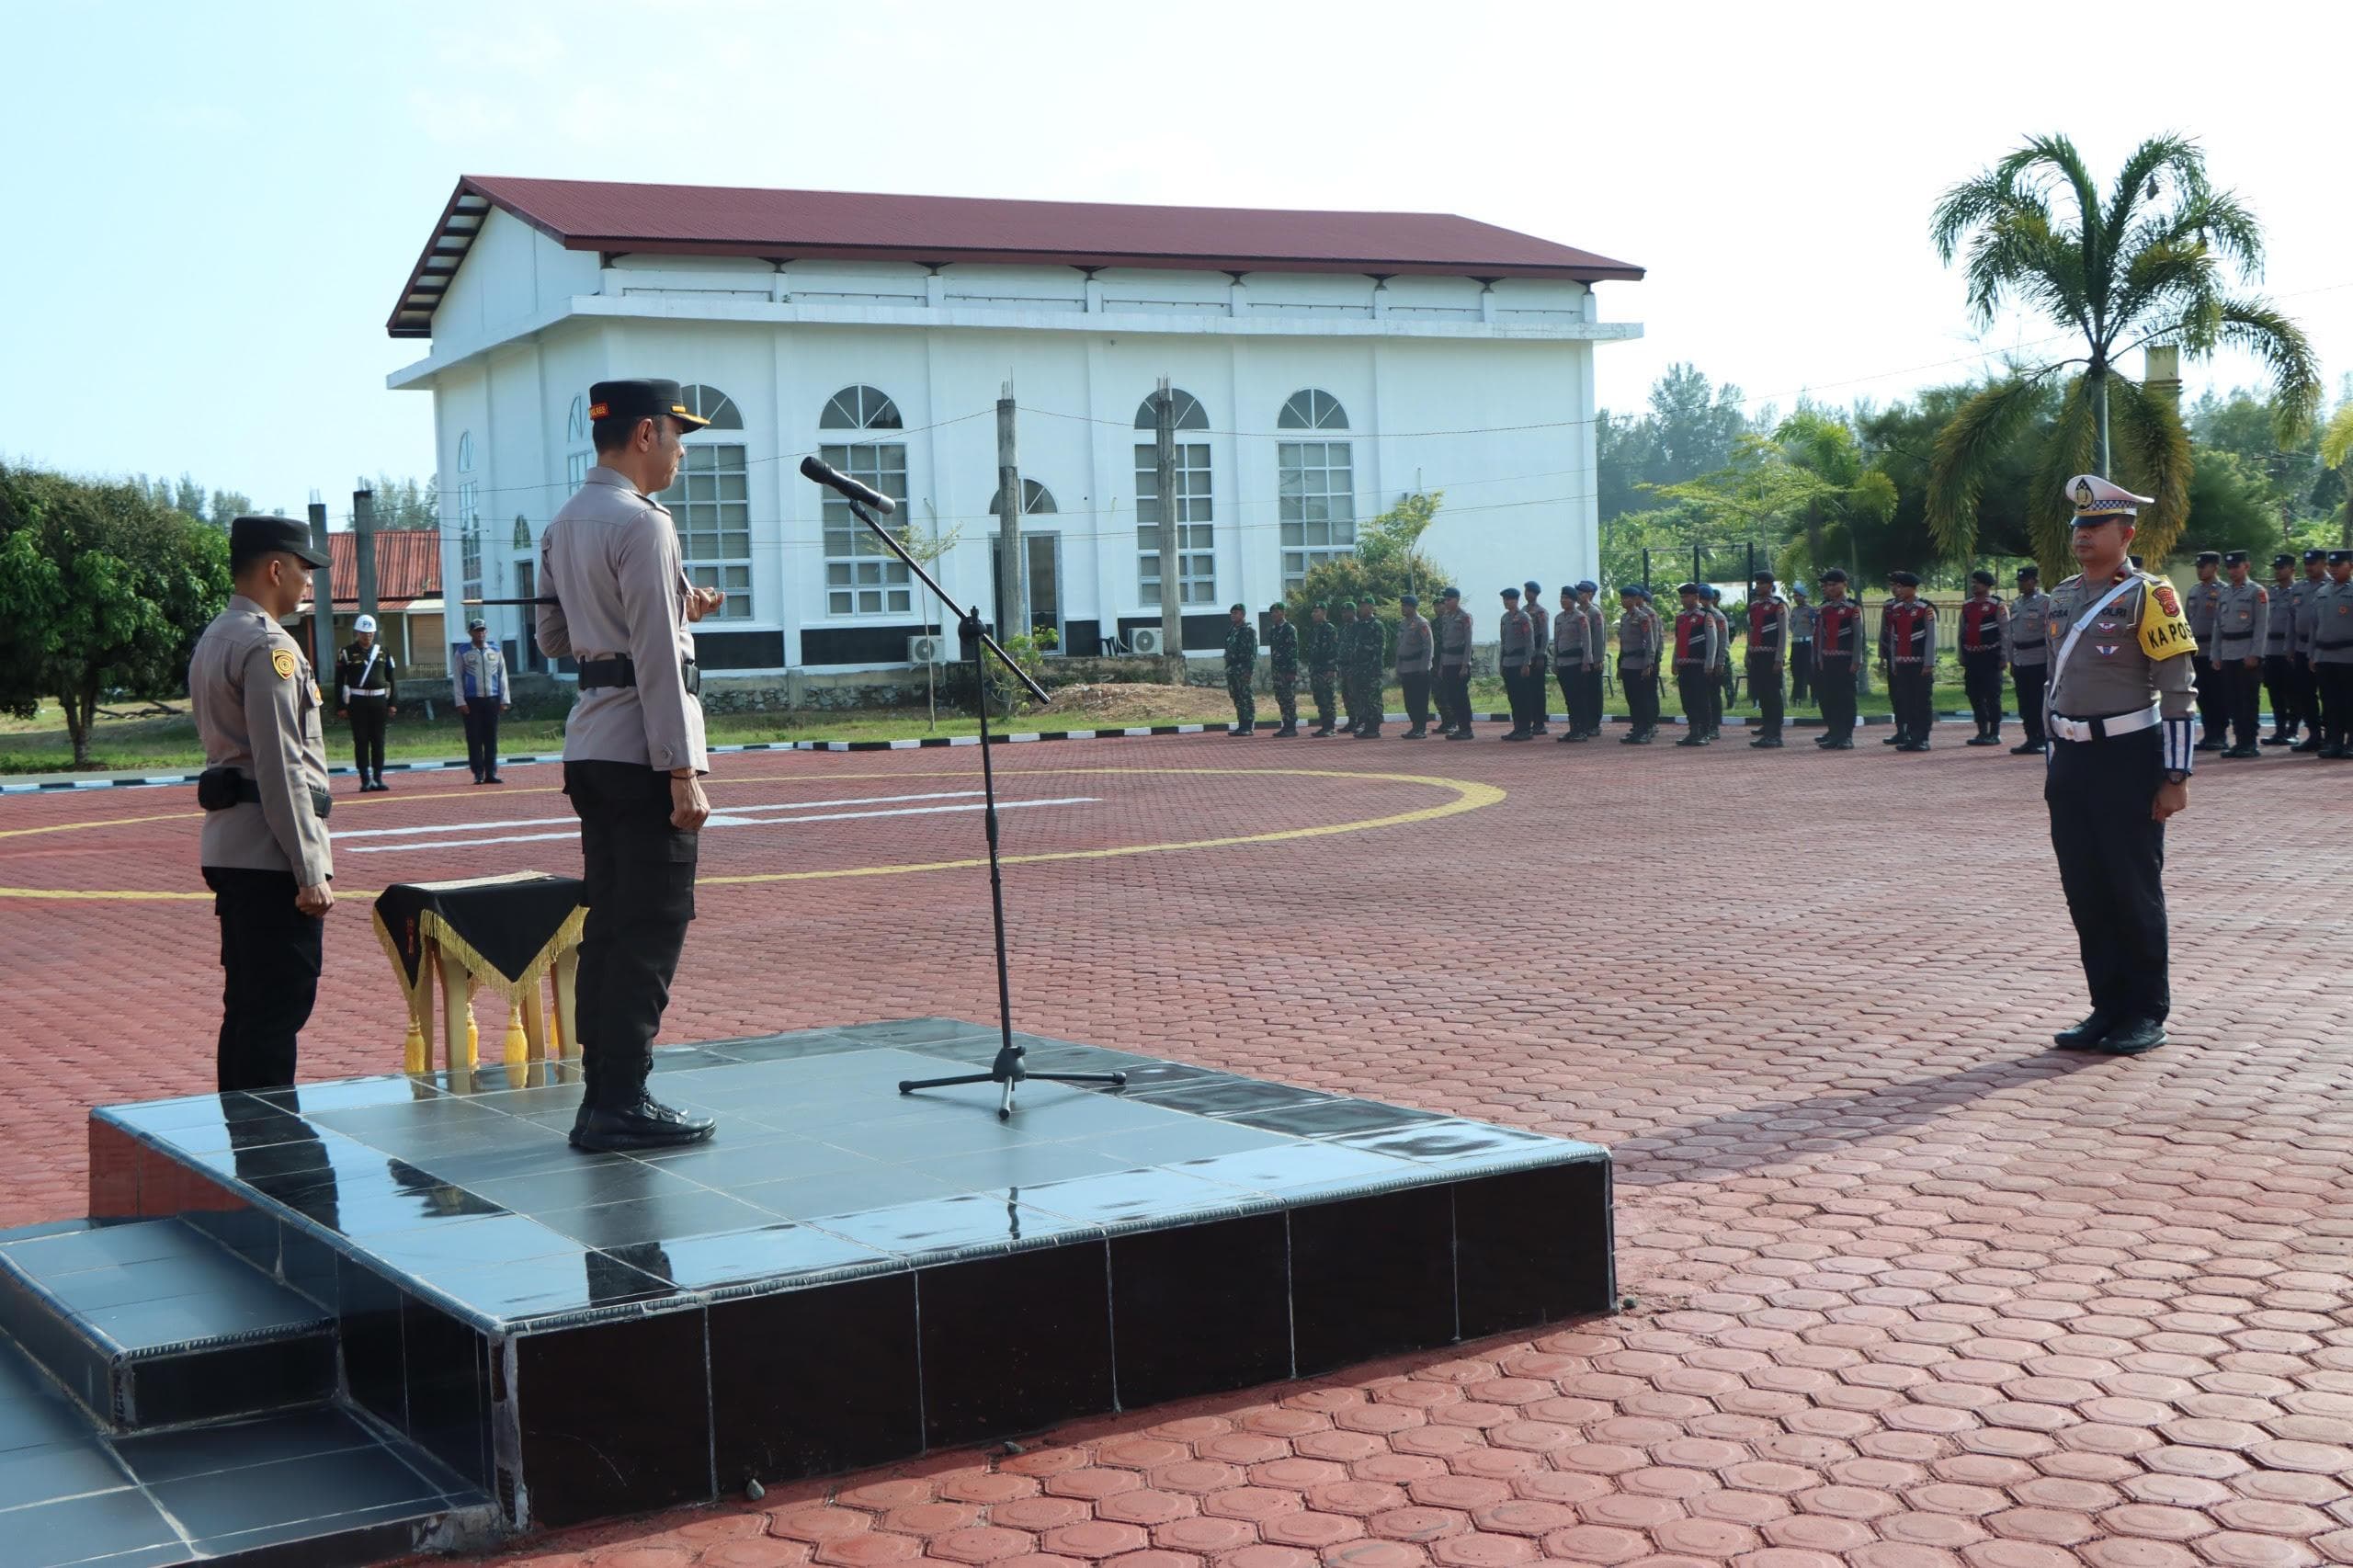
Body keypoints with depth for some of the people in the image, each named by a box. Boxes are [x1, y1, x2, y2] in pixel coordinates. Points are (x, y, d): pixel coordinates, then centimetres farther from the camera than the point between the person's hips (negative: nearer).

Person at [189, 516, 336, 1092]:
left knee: (246, 1007, 16)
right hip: (269, 853, -10)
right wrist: (310, 873, -18)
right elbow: (281, 769, -19)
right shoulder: (267, 646, -14)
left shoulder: (214, 640, 18)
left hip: (229, 849, 10)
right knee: (277, 1014, -7)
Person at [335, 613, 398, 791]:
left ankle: (378, 778, 10)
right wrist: (340, 706, -6)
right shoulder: (347, 653, 0)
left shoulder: (383, 651, 9)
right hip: (357, 701, -3)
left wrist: (393, 702, 4)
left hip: (379, 701, 3)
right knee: (361, 741, -1)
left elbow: (391, 678, 11)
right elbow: (339, 681, -1)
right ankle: (365, 780, 1)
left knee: (378, 741, 5)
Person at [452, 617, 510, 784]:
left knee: (491, 738, 3)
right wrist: (460, 702, -8)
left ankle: (491, 773, 6)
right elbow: (457, 678, 0)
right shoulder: (463, 653, 2)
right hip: (472, 701, -2)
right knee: (474, 738, -2)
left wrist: (504, 700, 4)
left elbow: (502, 676, 11)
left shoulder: (495, 651, 10)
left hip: (492, 700, 2)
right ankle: (478, 774, 2)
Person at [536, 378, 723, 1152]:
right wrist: (684, 771, -18)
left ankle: (602, 1097, 15)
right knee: (652, 928, -5)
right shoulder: (641, 524, -14)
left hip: (589, 745, 9)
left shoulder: (562, 526, 14)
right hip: (641, 745, -9)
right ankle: (620, 1105, -3)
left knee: (609, 922, 12)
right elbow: (656, 658, -18)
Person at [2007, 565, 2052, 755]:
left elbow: (2052, 633, -8)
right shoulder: (2015, 605, 14)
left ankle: (2043, 741, 4)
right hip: (2020, 663, 6)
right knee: (2025, 703, 8)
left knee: (2040, 702, -2)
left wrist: (2051, 661, -12)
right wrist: (2011, 661, 15)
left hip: (2040, 662, -6)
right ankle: (2031, 739, 15)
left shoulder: (2046, 602, -5)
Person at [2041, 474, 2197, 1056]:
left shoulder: (2147, 596, -8)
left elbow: (2178, 691, -10)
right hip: (2071, 760, 6)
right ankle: (2107, 1008, 18)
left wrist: (2175, 776, -14)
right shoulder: (2062, 597, 11)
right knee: (2085, 893, 8)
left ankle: (2147, 1015, 11)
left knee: (2134, 891, 1)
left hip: (2127, 757, -6)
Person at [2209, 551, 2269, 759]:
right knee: (2232, 701, 6)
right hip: (2227, 654, 6)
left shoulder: (2257, 592, -3)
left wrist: (2254, 654, -15)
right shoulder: (2223, 593, 15)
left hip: (2248, 655, -6)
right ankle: (2239, 741, 12)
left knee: (2249, 700, -3)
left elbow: (2262, 625, -8)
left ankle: (2250, 744, 0)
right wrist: (2216, 655, 10)